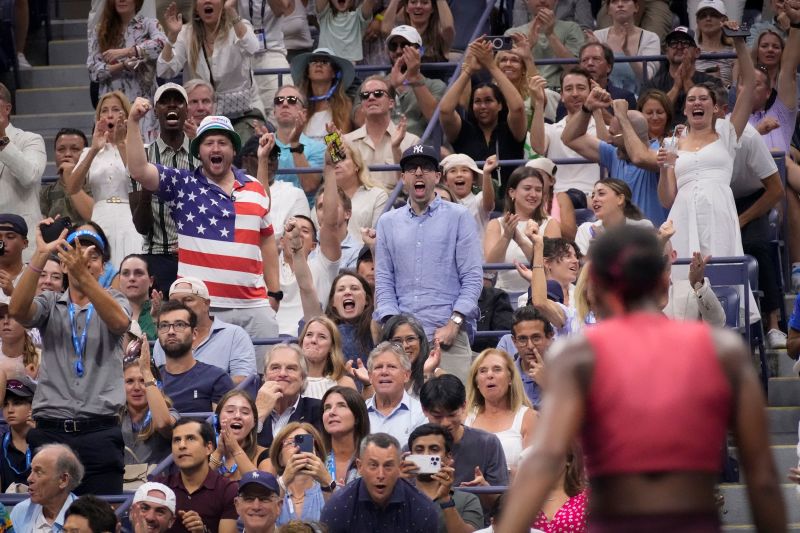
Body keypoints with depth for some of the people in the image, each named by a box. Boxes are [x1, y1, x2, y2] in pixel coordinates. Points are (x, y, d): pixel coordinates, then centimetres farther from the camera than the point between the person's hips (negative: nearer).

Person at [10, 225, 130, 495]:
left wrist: (83, 276, -30)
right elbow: (17, 310, -10)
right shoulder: (50, 303, 12)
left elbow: (119, 321, -15)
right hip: (50, 431, 1)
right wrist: (41, 255, -20)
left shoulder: (114, 300, 10)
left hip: (100, 432, -1)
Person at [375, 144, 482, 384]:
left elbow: (472, 278, 2)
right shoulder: (388, 222, 18)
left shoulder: (459, 217, 9)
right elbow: (384, 281, 14)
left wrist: (453, 324, -9)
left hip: (449, 336, -2)